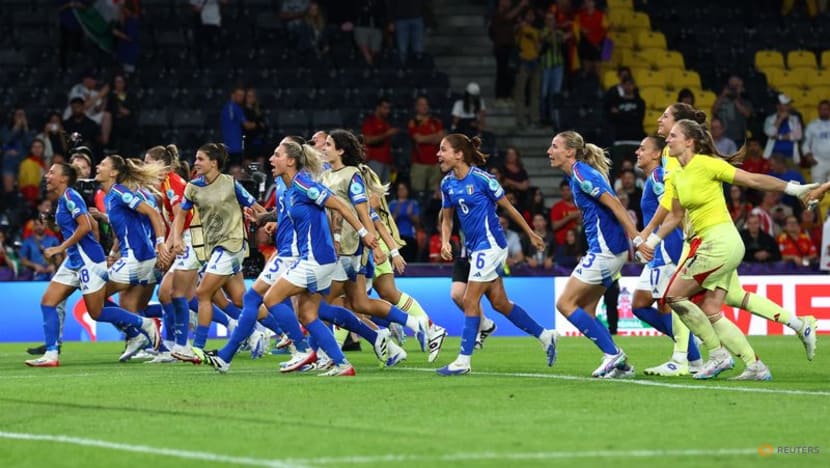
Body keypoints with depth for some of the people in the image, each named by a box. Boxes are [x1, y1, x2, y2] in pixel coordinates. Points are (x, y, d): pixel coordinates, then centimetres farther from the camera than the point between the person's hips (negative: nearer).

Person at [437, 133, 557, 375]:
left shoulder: (481, 178, -15)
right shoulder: (447, 184, 5)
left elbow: (508, 207, -5)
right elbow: (447, 218, 15)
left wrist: (531, 234, 3)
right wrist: (445, 242, -4)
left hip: (490, 244, -8)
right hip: (473, 247, 8)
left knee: (470, 300, -10)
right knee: (500, 303, 10)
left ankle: (463, 361, -7)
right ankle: (545, 336, 25)